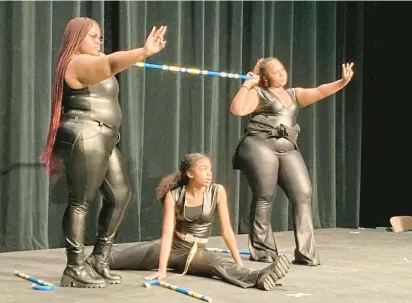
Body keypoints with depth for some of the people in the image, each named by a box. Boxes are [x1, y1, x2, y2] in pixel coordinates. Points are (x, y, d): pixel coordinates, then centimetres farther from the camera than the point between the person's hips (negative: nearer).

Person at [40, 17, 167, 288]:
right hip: (85, 138, -11)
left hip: (102, 140, 11)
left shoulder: (91, 63, 23)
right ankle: (75, 269, -3)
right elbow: (112, 62, -28)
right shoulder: (78, 63, -12)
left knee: (120, 194, 9)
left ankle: (99, 260, 16)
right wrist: (145, 52, -41)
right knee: (81, 202, -7)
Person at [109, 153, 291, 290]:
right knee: (113, 259, -6)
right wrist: (161, 270, -26)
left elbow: (226, 231, -7)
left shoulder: (217, 192, -9)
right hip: (171, 248, 4)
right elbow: (167, 234, -17)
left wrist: (240, 264, -11)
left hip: (195, 253, -4)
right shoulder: (173, 195, -10)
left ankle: (257, 277, -62)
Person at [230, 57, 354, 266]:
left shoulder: (294, 94, 22)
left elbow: (319, 92, 9)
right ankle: (261, 251, 11)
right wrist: (246, 85, -5)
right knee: (264, 199, -2)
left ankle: (306, 253, -5)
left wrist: (342, 82, -5)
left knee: (303, 194, -7)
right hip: (261, 145, -5)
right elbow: (237, 110, -9)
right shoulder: (258, 94, 7)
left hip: (288, 149, 5)